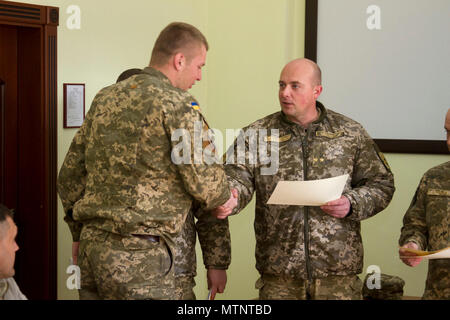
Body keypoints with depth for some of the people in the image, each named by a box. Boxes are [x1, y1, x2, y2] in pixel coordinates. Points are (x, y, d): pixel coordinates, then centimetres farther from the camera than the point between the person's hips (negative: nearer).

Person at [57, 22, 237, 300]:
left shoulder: (105, 98, 13)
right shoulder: (177, 104, -9)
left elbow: (70, 174, 17)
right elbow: (201, 180, -13)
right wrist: (225, 196, 9)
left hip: (91, 246, 8)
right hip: (137, 256, -8)